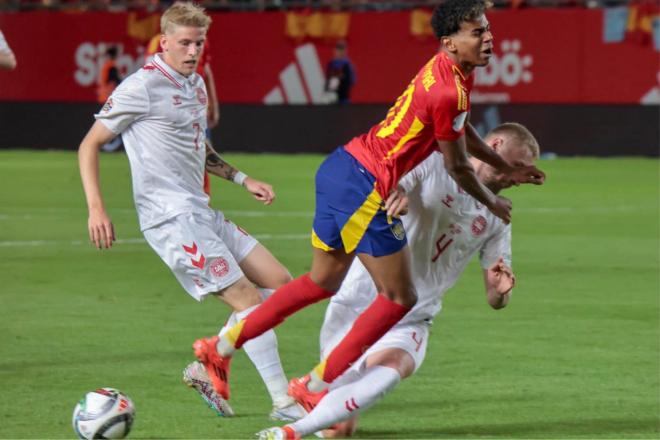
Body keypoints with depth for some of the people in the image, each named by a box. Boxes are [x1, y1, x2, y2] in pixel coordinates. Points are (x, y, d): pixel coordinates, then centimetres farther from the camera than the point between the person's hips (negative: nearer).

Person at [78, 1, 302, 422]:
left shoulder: (196, 84, 14)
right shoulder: (143, 87, -11)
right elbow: (90, 145, -6)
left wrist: (243, 179, 21)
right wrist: (96, 208, -15)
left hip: (202, 213, 9)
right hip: (172, 218, -9)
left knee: (279, 281, 8)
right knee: (249, 300, -13)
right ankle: (283, 402, -6)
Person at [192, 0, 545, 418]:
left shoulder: (453, 72, 8)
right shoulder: (447, 92, -22)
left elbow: (461, 130, 28)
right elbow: (457, 167, -10)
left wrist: (507, 169, 35)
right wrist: (493, 203, 8)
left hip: (342, 168, 10)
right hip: (365, 187, -10)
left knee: (322, 282, 23)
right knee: (400, 300, 1)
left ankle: (221, 348, 27)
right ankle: (315, 387, 9)